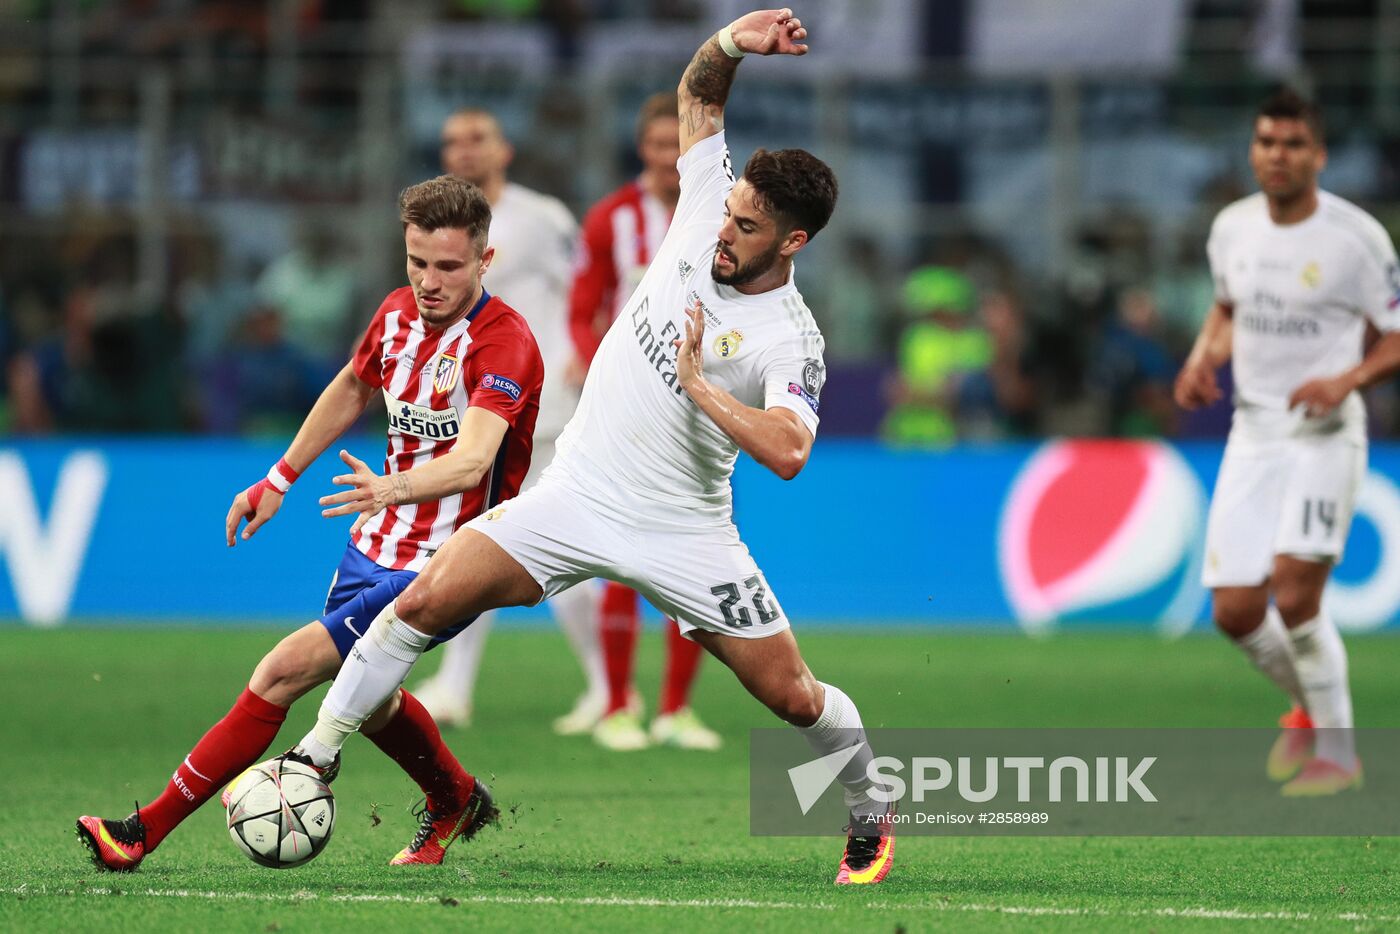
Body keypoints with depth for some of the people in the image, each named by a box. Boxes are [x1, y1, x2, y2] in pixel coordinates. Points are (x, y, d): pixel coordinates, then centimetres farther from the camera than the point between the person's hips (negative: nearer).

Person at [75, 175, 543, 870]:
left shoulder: (503, 343, -23)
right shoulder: (399, 313, 1)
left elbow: (471, 459, -39)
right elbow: (352, 388, 23)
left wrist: (393, 488, -58)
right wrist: (281, 478, 25)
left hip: (441, 569, -8)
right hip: (377, 546, 8)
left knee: (284, 673, -16)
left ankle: (146, 832, -11)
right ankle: (457, 802, 52)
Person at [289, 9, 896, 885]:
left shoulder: (791, 342, -17)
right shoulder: (708, 217, -2)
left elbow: (788, 452, -33)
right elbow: (699, 95, 8)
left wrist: (699, 387, -26)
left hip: (682, 532, -4)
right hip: (577, 495, 4)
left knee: (791, 693, 0)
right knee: (428, 599, -12)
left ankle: (874, 817, 28)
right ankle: (317, 756, -2)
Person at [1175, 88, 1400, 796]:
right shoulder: (1232, 227, 5)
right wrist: (1204, 359, 4)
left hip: (1324, 433, -5)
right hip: (1252, 436, 5)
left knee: (1294, 594, -18)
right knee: (1234, 610, -1)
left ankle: (1337, 751, -2)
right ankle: (1309, 708, 28)